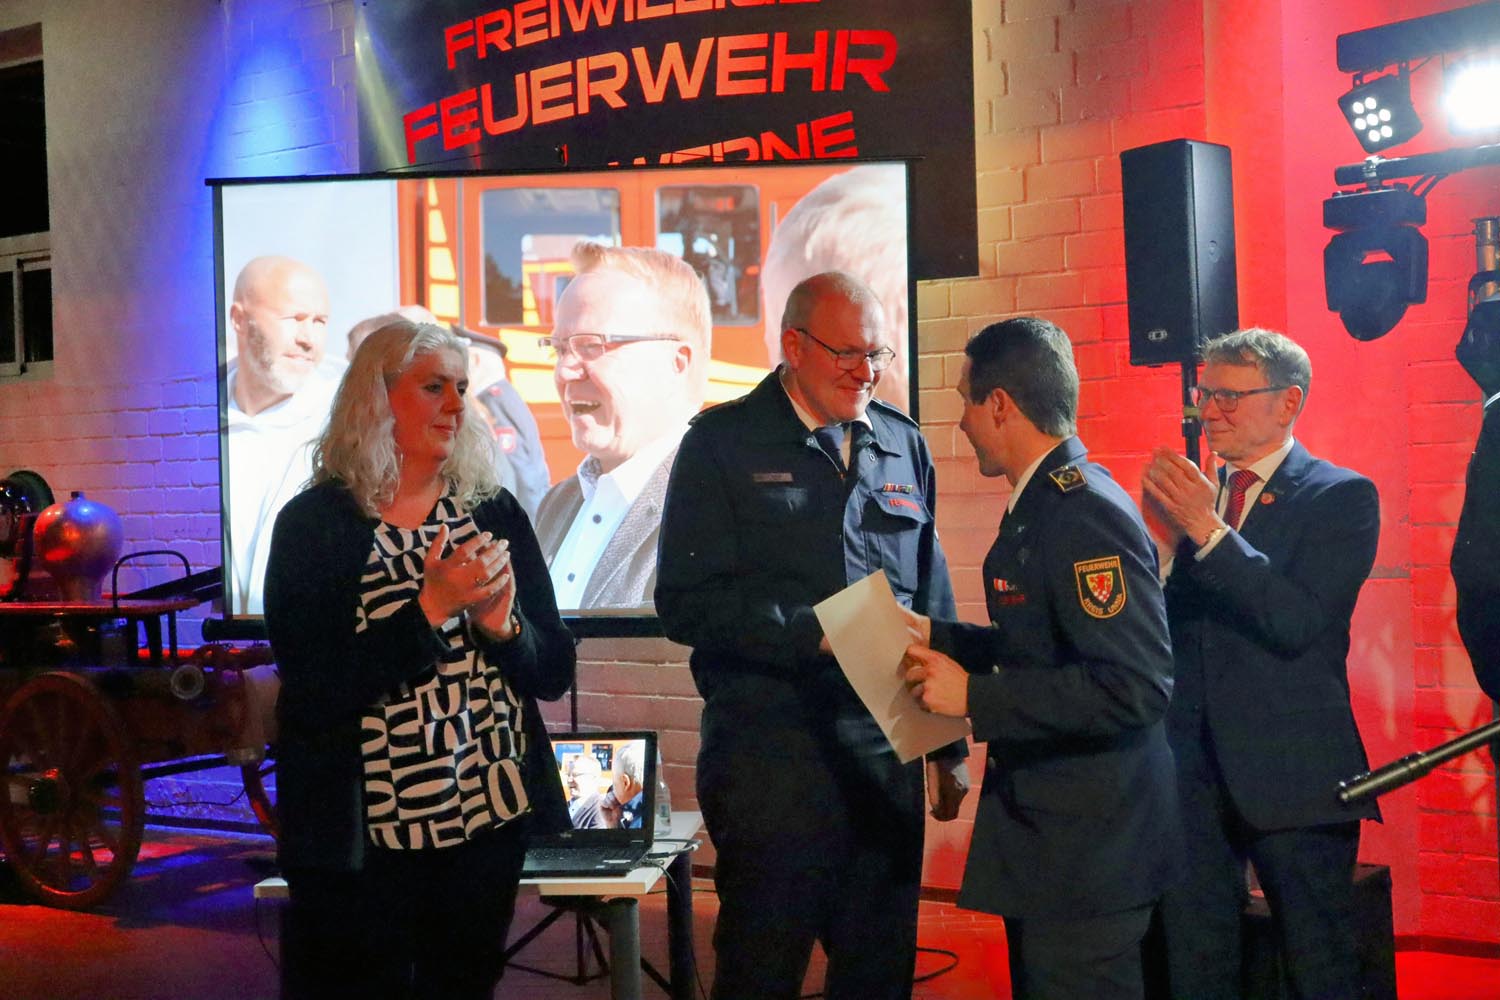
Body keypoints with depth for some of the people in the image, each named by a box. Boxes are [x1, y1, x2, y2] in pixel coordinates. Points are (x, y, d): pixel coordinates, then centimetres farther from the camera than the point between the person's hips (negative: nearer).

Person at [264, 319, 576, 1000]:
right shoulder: (315, 523, -7)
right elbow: (314, 689, -16)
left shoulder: (493, 512, 4)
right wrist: (431, 609, -20)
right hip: (361, 842, -3)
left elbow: (555, 673, 5)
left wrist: (501, 624, -15)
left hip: (492, 821, 4)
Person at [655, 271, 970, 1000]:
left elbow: (933, 604, 16)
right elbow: (687, 603, -11)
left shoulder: (903, 445, 12)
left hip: (887, 748, 5)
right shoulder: (725, 443, -2)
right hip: (769, 744, -4)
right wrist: (815, 633, -20)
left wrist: (949, 746, 14)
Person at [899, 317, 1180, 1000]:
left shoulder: (1087, 513, -22)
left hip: (1088, 845, -10)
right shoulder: (1044, 503, 10)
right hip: (1047, 836, 10)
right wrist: (940, 637, 12)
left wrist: (974, 696, -25)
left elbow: (1136, 686, -28)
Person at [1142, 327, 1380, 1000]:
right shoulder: (1192, 494, 10)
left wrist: (1210, 532, -22)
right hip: (1191, 764, 5)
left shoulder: (1342, 496, -5)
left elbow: (1299, 624, -18)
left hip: (1290, 770, -5)